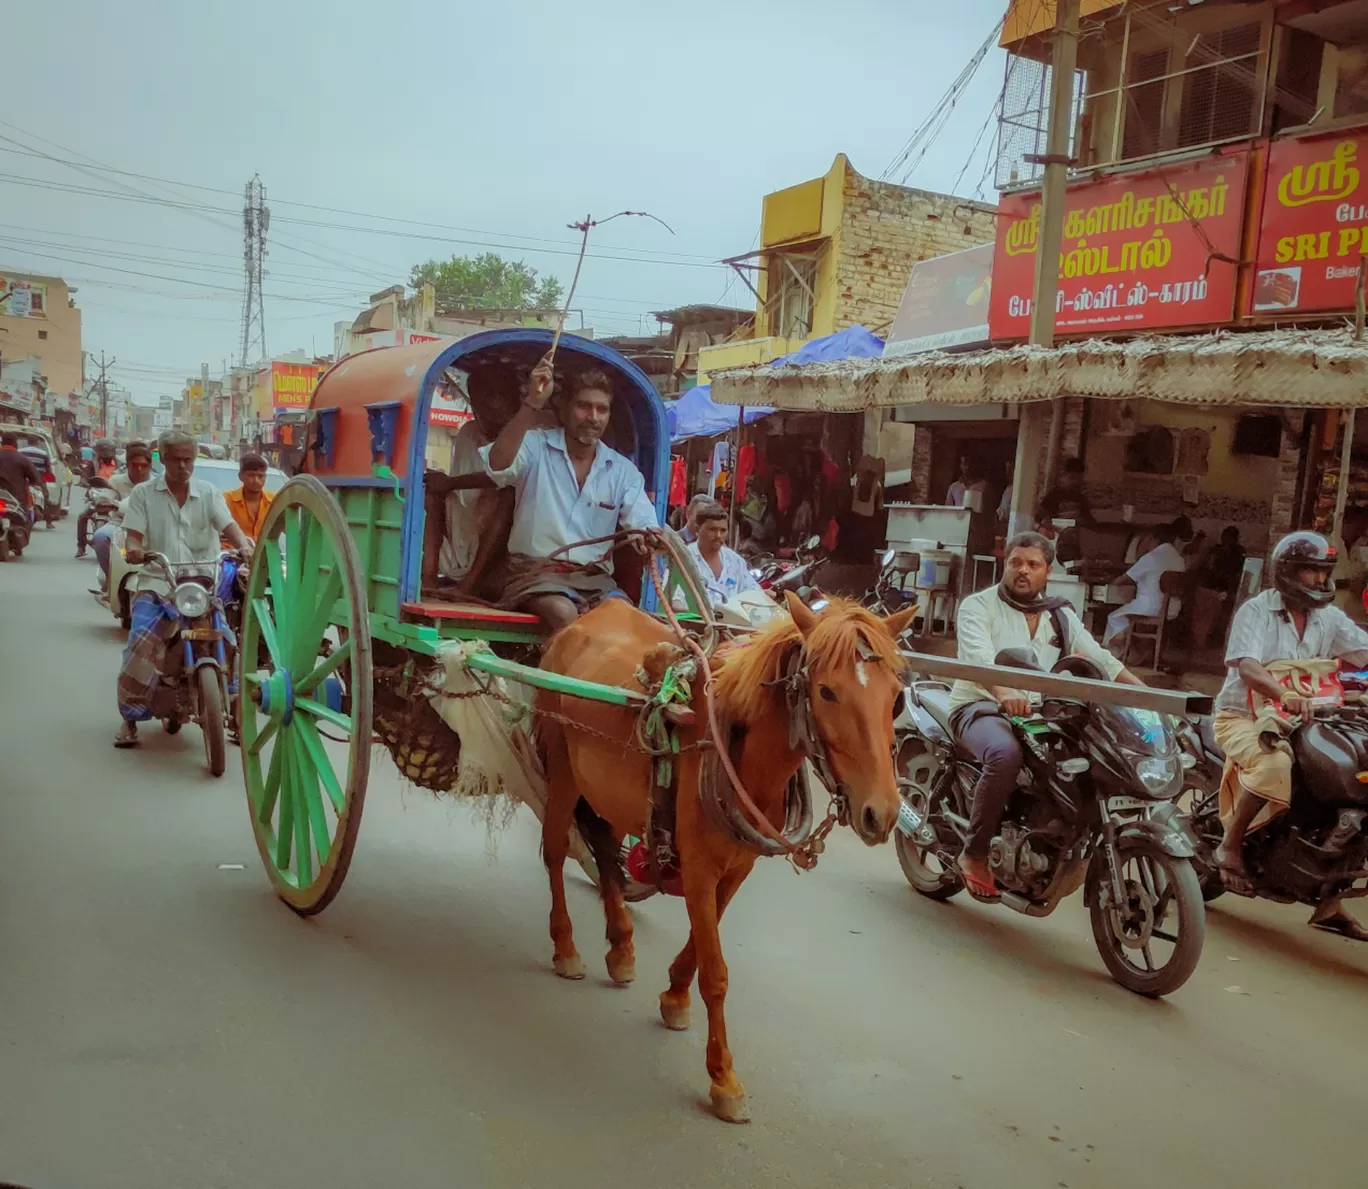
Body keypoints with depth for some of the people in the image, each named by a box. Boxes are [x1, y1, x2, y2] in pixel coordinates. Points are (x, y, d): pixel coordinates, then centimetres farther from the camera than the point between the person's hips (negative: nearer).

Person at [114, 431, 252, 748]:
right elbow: (133, 534, 1)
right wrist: (134, 550, -23)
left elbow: (228, 525, -2)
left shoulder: (209, 492, 10)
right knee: (142, 641, -22)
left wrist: (244, 545, -24)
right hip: (158, 583, -1)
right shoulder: (144, 493, 8)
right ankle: (130, 716, -9)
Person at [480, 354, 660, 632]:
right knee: (564, 614, -34)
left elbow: (643, 523, 0)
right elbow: (498, 466, -23)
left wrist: (651, 536, -26)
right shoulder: (536, 446, -1)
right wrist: (533, 403, -31)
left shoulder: (623, 470, 10)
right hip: (535, 571, -3)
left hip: (595, 579, 4)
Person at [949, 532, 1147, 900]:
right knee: (1006, 755, -37)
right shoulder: (978, 606, -2)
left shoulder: (1061, 616, 16)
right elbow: (979, 656, -22)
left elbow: (1100, 658, 7)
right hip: (980, 707, -6)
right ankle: (974, 854, -20)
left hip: (1040, 713, 6)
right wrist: (1003, 691, -43)